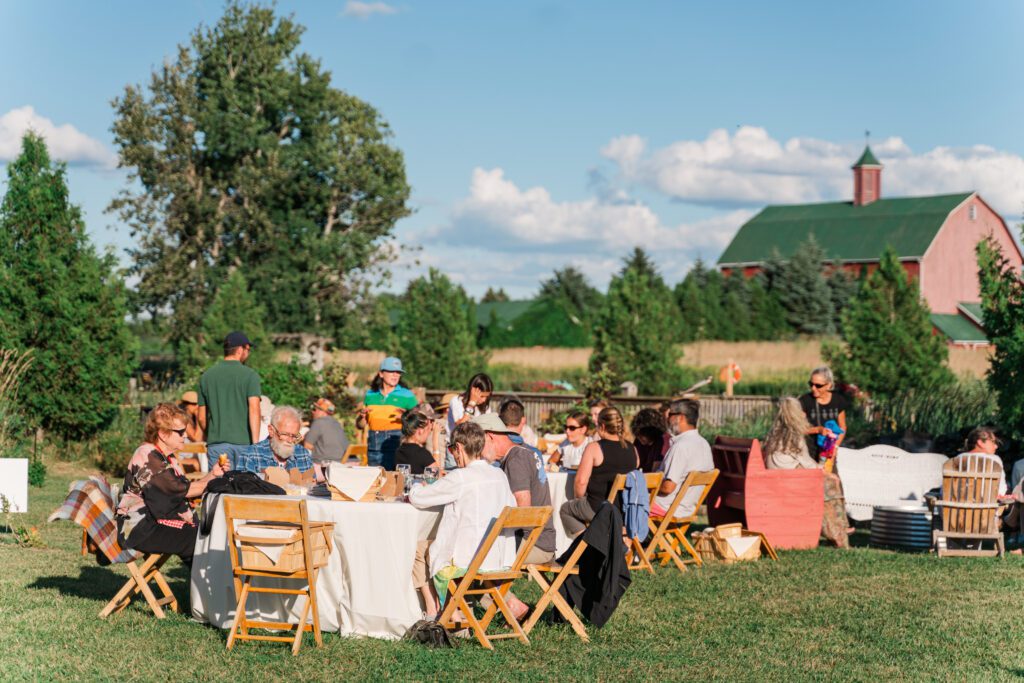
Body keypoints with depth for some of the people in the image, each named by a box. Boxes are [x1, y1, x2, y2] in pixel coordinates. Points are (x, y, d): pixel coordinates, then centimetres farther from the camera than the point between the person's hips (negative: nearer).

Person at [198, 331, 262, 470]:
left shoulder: (206, 376, 8)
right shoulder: (250, 375, -3)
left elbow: (202, 418, 10)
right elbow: (254, 410, -13)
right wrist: (256, 444, -15)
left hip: (217, 443, 2)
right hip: (244, 441, -2)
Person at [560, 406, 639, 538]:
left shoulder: (594, 448, -12)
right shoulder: (632, 449, 5)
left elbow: (581, 481, -13)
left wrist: (579, 498, 8)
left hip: (599, 508, -7)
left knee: (565, 509, 20)